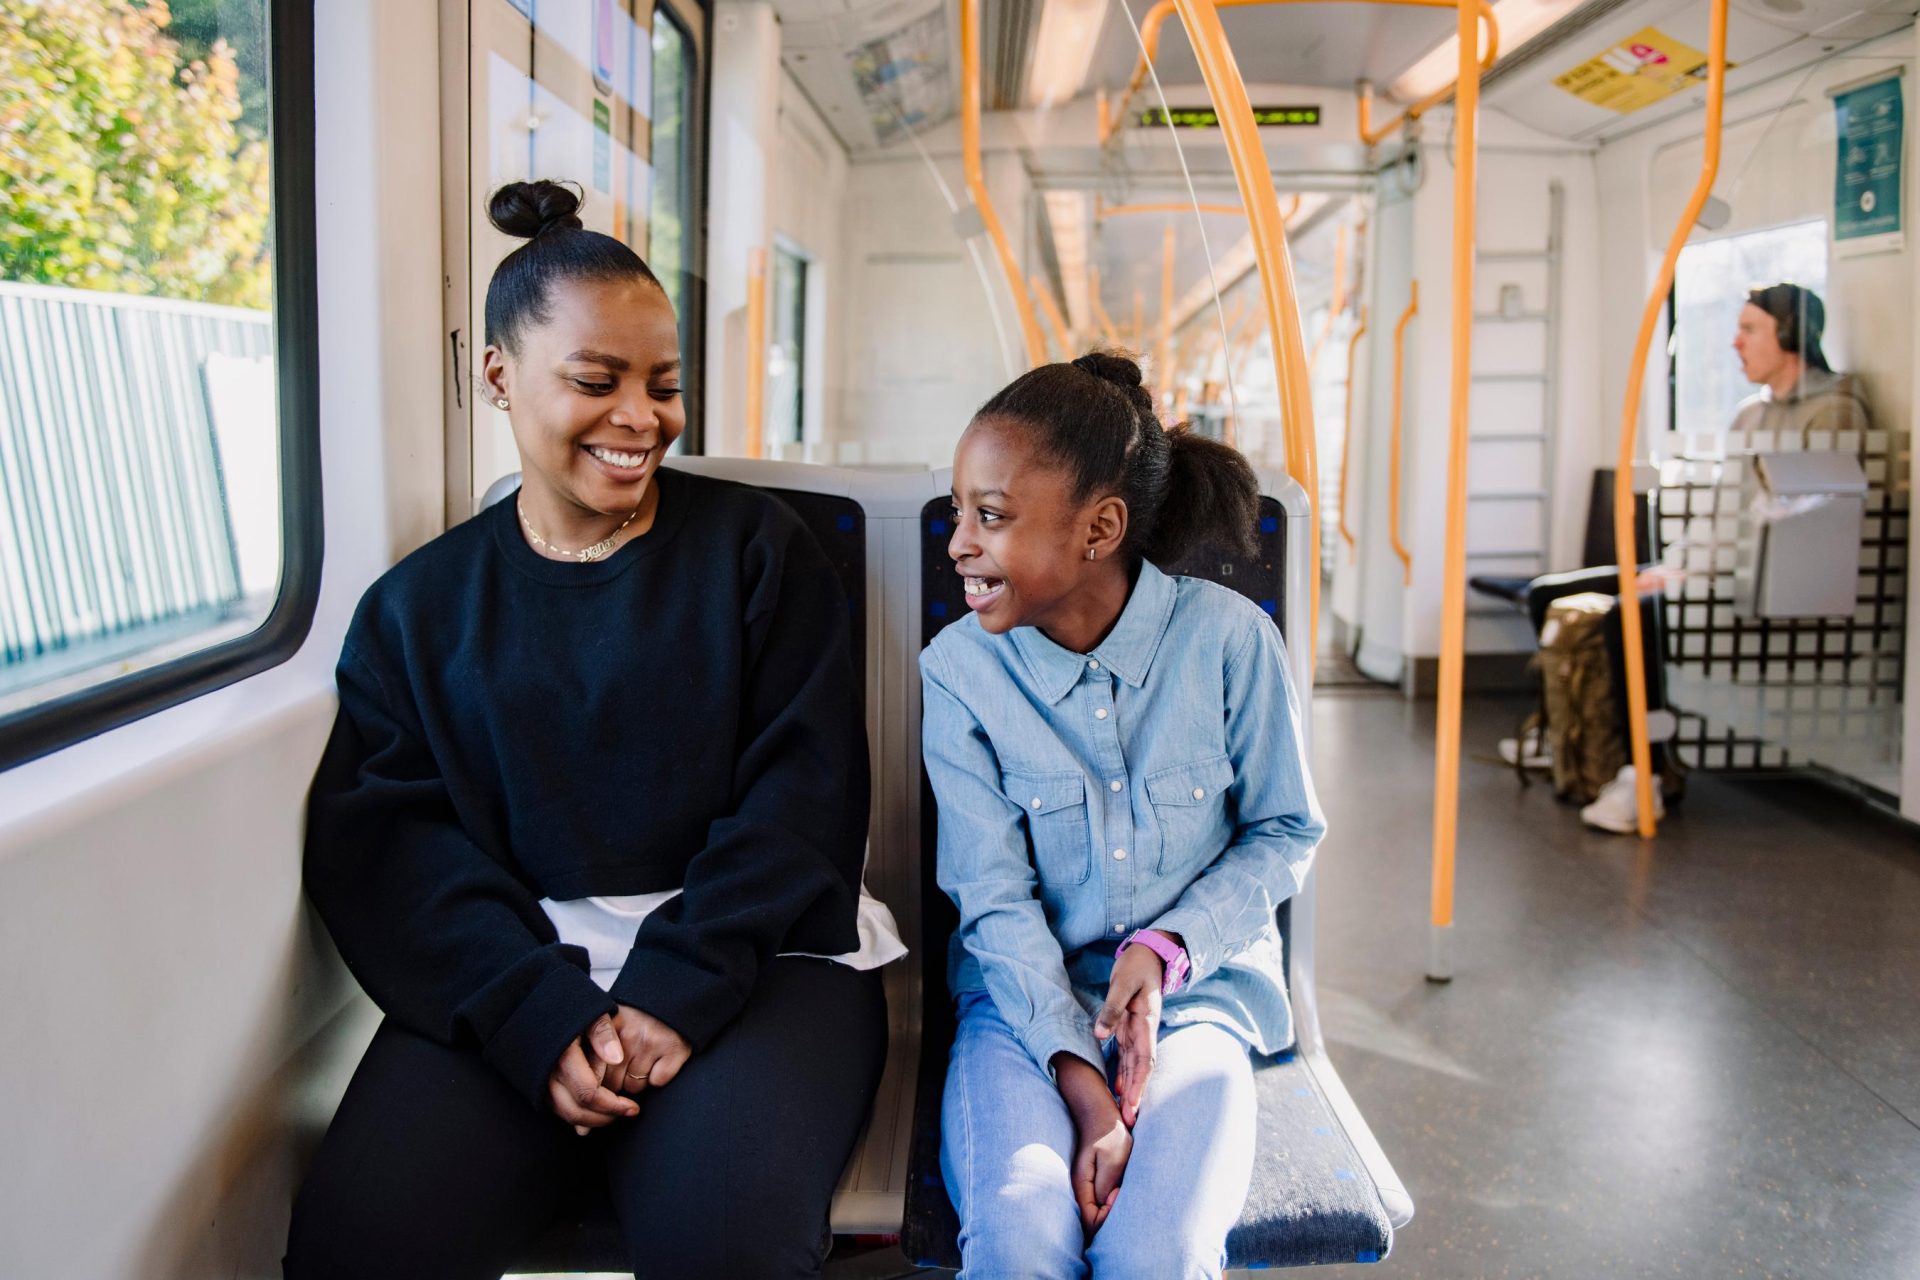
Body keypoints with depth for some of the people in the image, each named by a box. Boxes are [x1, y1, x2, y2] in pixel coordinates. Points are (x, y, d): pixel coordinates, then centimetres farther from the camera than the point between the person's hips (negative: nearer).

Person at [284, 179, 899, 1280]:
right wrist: (537, 1014, -16)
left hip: (753, 952, -1)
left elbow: (805, 786, 0)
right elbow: (381, 840, 2)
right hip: (514, 972, 2)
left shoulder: (755, 548, 9)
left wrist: (680, 987, -15)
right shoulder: (421, 607, 13)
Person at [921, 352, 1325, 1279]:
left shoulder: (1227, 638, -9)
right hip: (1026, 994, 0)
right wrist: (1080, 1082, -20)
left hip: (1195, 988, 0)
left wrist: (1167, 946, -13)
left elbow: (1286, 832, 3)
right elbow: (996, 898, -9)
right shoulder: (957, 670, -8)